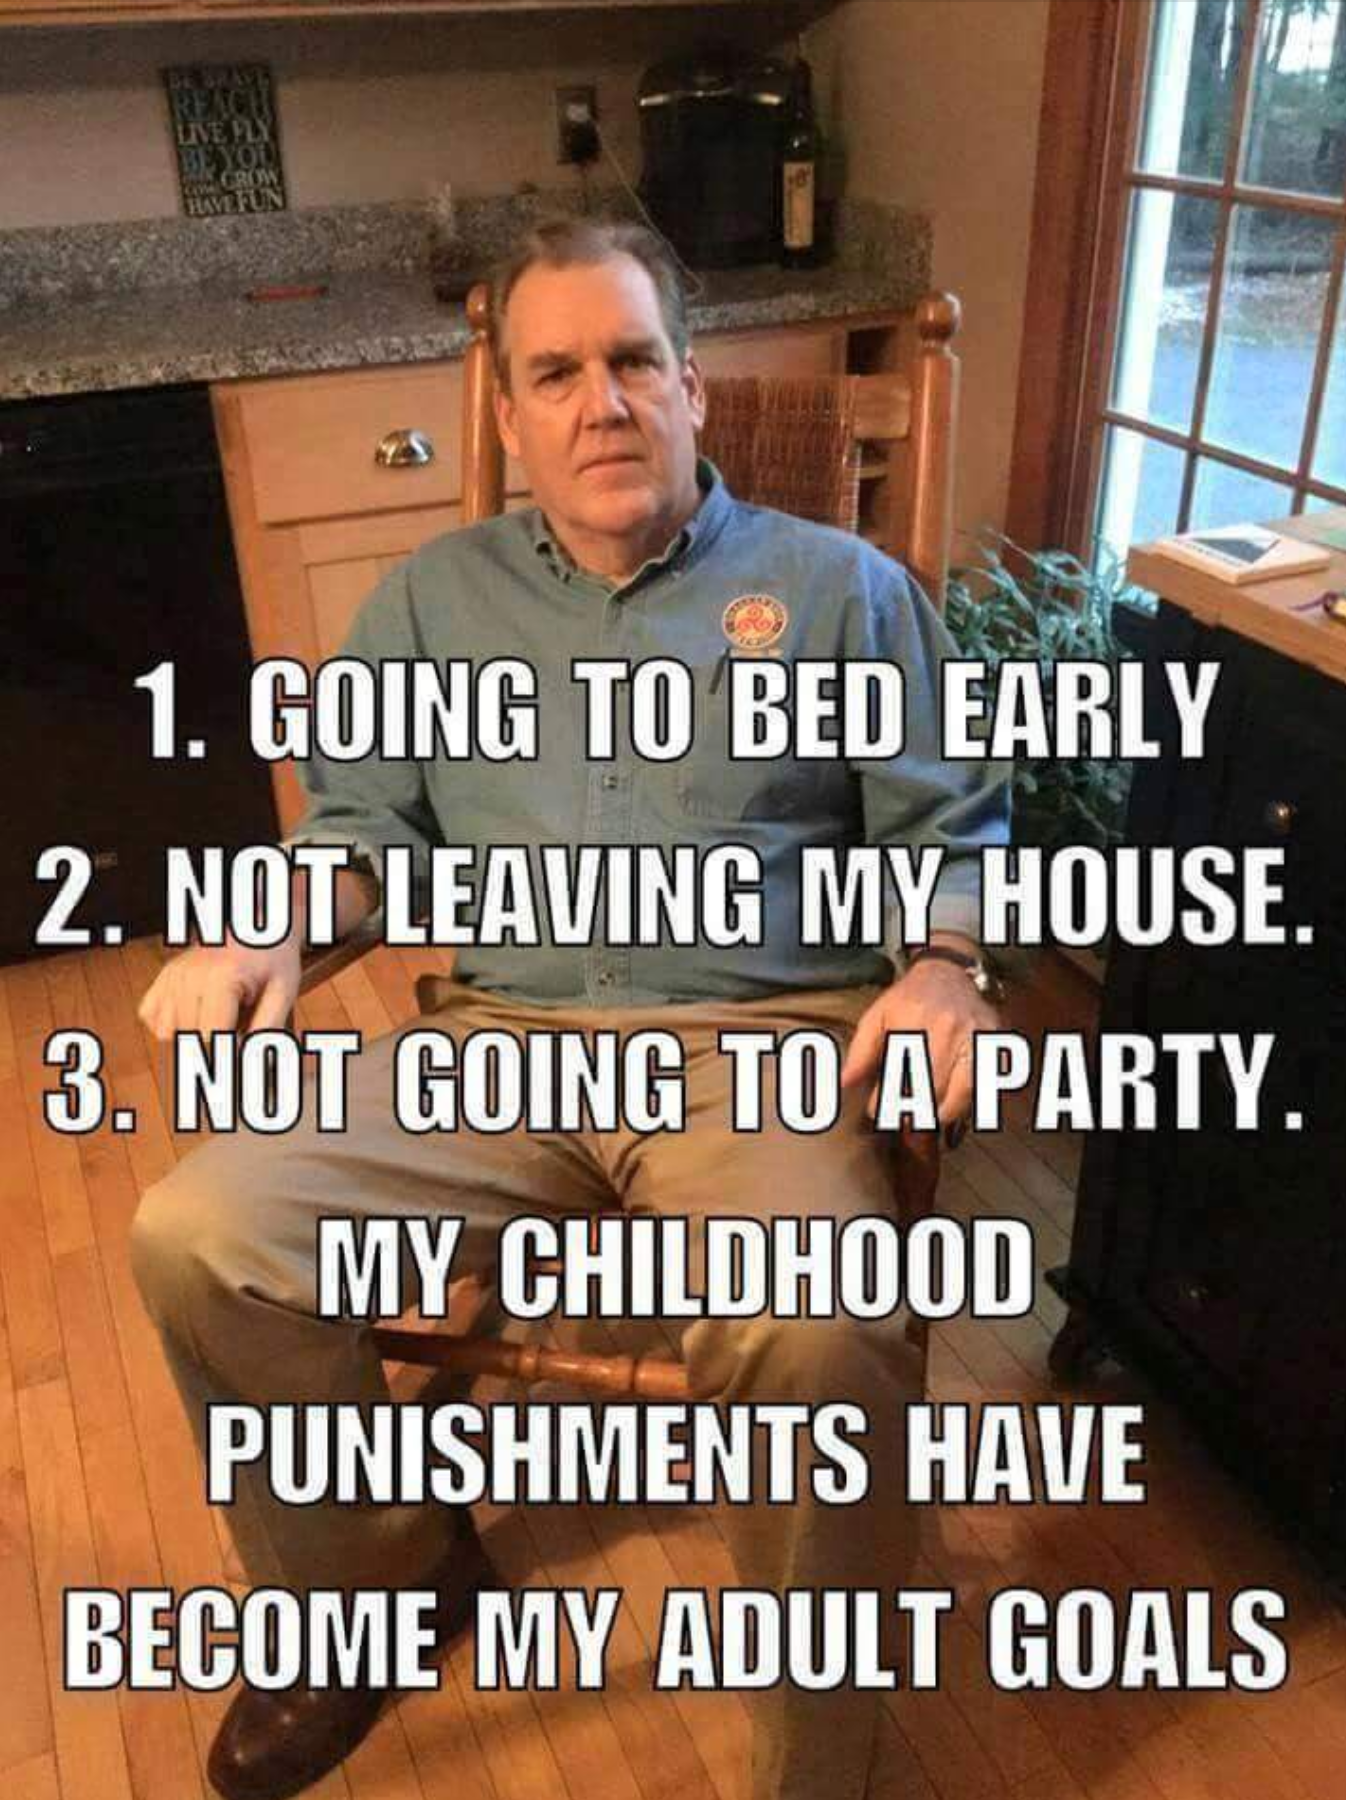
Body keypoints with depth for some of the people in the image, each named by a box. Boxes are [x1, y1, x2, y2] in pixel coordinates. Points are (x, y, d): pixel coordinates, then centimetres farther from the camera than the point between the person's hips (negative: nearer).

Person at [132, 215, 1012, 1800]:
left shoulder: (840, 587, 11)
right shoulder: (434, 597, 19)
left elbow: (952, 833, 10)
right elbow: (362, 821, 18)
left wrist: (942, 969, -11)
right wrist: (268, 938, -3)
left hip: (761, 1048, -2)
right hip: (503, 1045, 3)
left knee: (817, 1339, -34)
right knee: (194, 1237, -16)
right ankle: (384, 1573, 11)